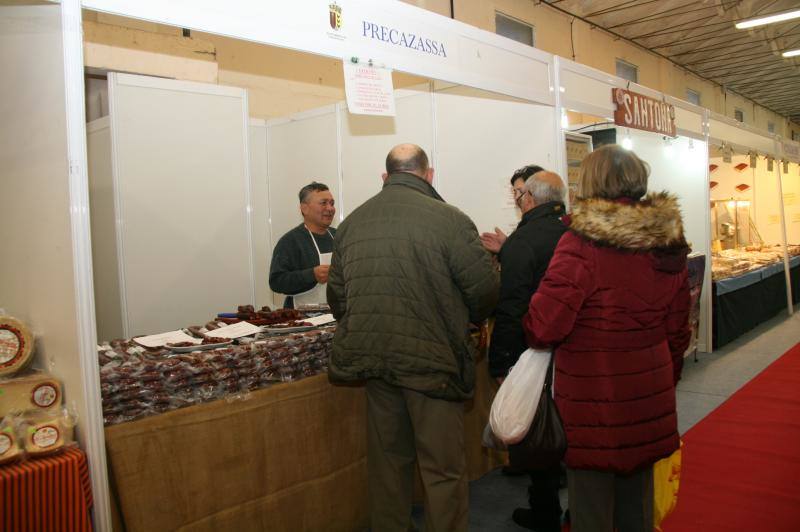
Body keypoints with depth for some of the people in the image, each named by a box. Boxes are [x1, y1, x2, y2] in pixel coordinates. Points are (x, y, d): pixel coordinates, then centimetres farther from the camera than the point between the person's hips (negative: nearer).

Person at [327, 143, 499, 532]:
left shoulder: (351, 222, 6)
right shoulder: (449, 219, -10)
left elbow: (336, 297, 8)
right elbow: (484, 288, -9)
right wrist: (466, 321, 11)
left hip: (373, 358, 5)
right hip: (433, 360, -5)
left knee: (388, 461, 19)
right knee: (443, 469, 8)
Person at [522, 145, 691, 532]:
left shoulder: (582, 242, -18)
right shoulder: (668, 243, 2)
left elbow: (543, 327, -21)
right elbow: (677, 330, 11)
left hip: (593, 403, -6)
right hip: (649, 397, 6)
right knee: (637, 501, 22)